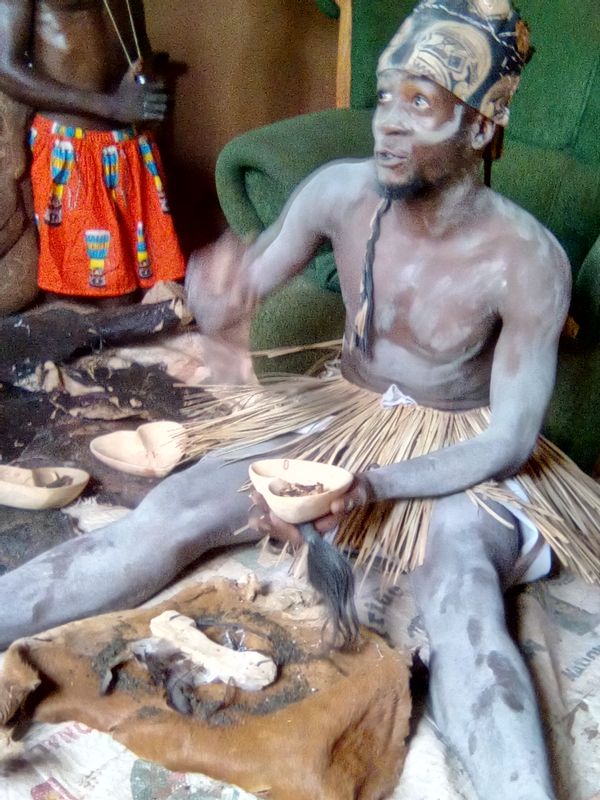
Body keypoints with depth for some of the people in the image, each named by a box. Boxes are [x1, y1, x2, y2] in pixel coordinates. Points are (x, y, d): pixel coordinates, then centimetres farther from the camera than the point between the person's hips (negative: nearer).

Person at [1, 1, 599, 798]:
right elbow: (246, 286, 0)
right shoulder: (340, 191, -12)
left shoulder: (528, 259, -22)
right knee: (168, 512, -14)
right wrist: (220, 294, -26)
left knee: (463, 597, -35)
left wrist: (372, 487, -31)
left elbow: (511, 440, -18)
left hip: (465, 453, -3)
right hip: (348, 418, 3)